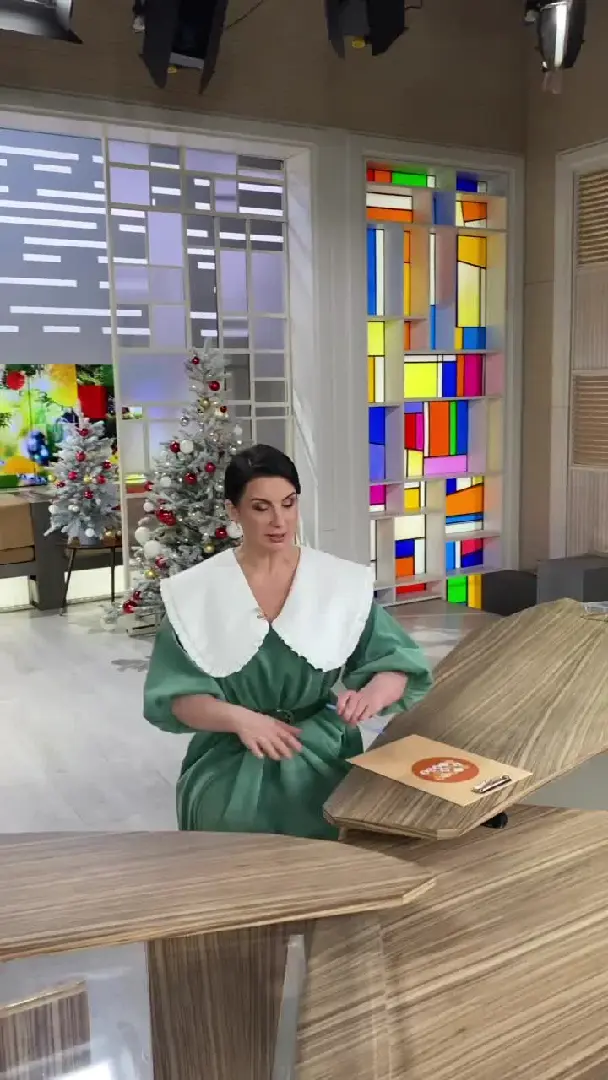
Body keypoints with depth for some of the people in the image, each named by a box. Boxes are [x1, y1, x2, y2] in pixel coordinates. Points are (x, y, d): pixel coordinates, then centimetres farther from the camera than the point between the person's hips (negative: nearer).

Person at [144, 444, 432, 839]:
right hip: (229, 770, -1)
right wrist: (238, 718, -25)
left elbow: (399, 664, -4)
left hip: (322, 764, 1)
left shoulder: (342, 582, -2)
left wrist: (371, 695, -27)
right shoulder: (196, 591, -4)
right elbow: (175, 696, -6)